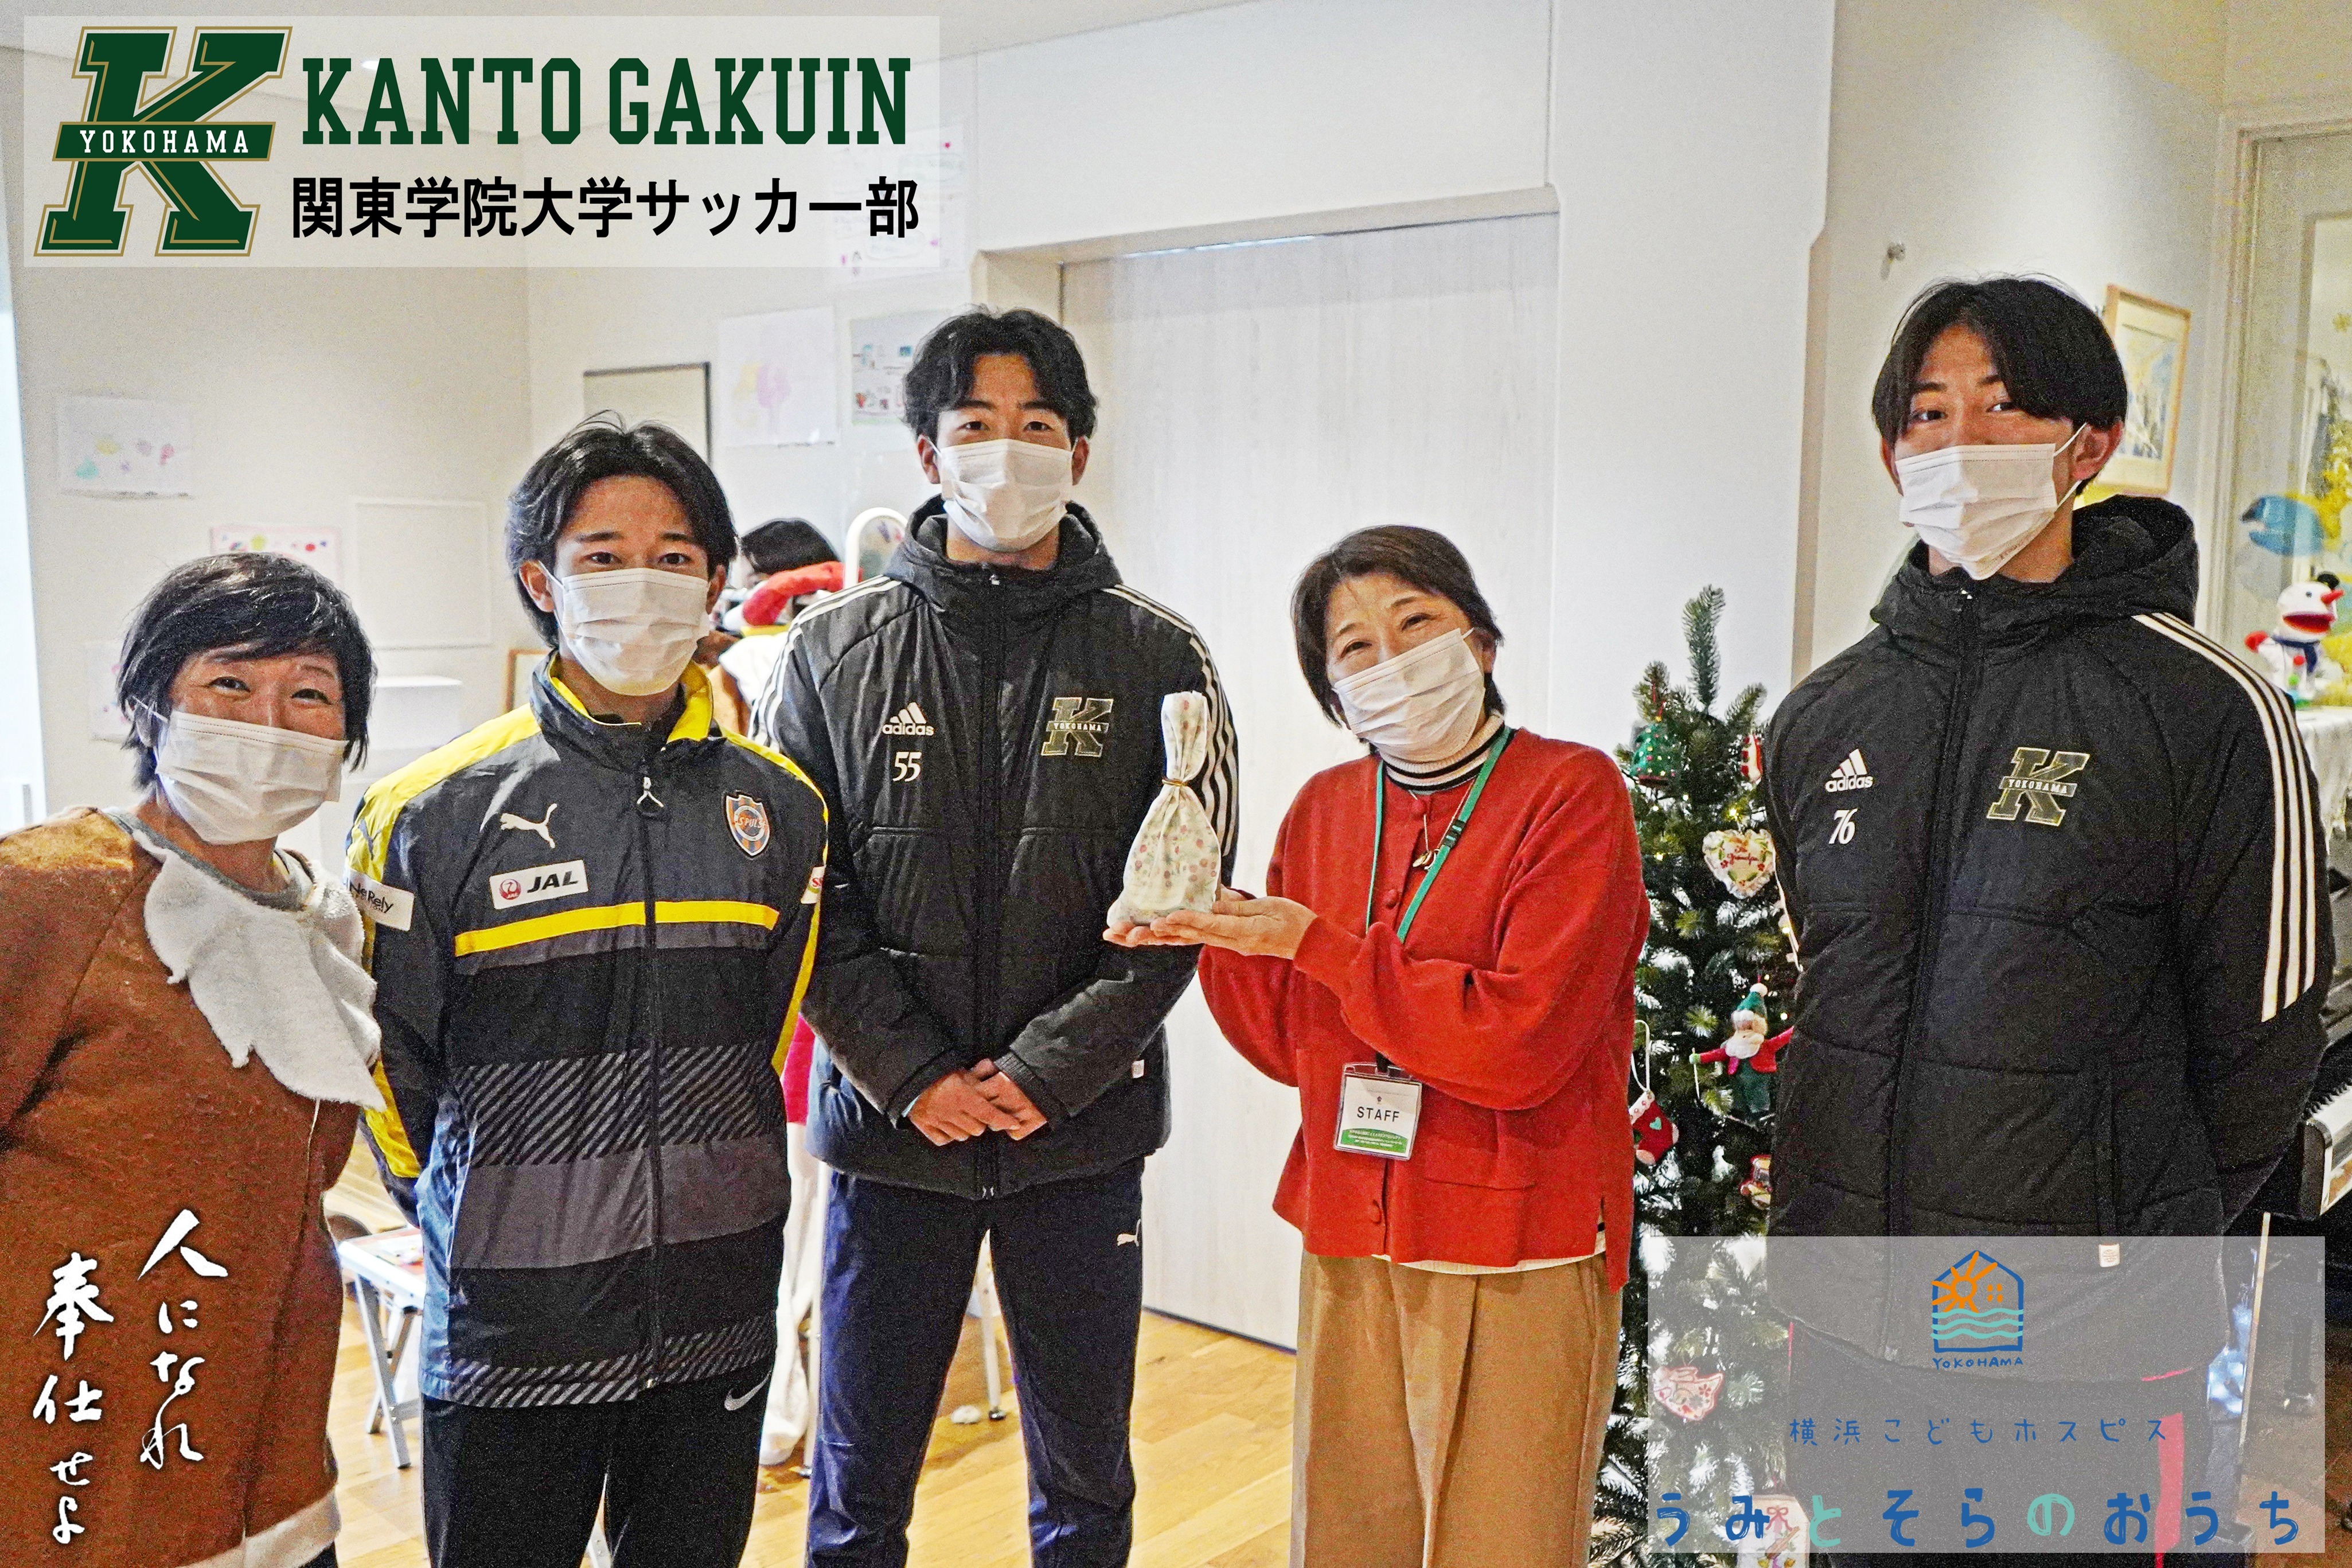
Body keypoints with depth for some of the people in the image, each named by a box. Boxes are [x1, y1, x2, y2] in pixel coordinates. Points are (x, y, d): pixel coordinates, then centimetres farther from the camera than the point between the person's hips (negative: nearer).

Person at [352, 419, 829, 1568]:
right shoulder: (436, 813, -8)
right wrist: (471, 1213, 9)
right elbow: (384, 1053, 2)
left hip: (719, 1319, 3)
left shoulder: (779, 806, 2)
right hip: (510, 1331, -3)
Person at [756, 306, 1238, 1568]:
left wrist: (1045, 1072, -12)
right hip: (890, 1130, 0)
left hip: (1084, 1132, 0)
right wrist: (915, 1076, -11)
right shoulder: (835, 649, 2)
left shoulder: (1154, 658, 0)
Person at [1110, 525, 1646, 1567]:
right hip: (1349, 1247, 5)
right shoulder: (1323, 810, 7)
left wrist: (1315, 941, -17)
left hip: (1518, 1260, -5)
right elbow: (1291, 1047, 9)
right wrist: (1213, 933, -7)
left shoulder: (1570, 793, -10)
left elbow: (1520, 1042, -20)